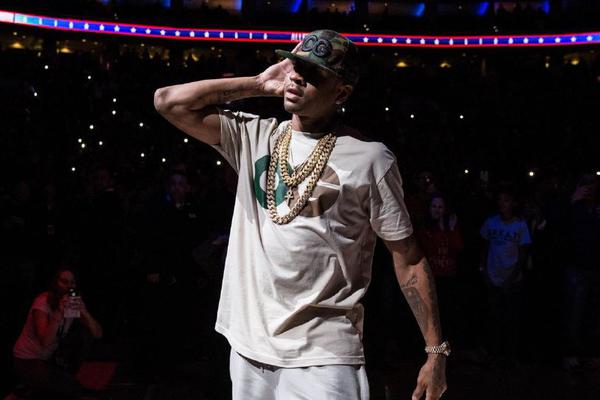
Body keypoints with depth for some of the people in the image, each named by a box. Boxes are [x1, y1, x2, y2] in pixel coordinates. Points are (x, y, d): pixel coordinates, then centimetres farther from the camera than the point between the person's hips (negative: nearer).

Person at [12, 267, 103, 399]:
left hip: (51, 357, 7)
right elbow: (45, 342, -32)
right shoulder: (43, 301, -21)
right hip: (28, 360, -7)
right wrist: (59, 313, -39)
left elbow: (98, 334, -14)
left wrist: (84, 312, -29)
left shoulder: (75, 303, -5)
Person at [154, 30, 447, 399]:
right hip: (248, 347, 5)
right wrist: (258, 84, 1)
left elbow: (409, 259, -4)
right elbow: (168, 101, 2)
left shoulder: (370, 158, -7)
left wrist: (436, 350, -6)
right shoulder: (255, 135, 5)